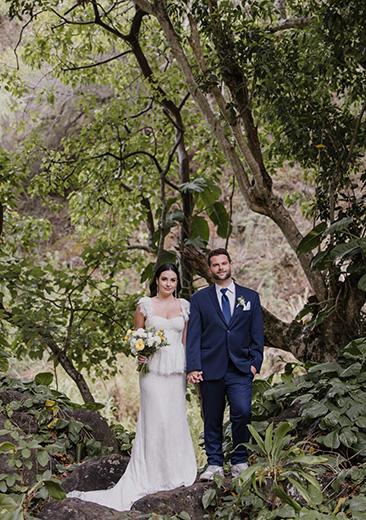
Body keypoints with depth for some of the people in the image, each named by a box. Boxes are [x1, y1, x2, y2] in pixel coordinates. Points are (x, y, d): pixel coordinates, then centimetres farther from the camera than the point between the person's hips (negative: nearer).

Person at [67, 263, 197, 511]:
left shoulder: (184, 306, 9)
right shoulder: (145, 305, 2)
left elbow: (185, 339, 12)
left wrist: (189, 369, 7)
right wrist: (139, 353, -12)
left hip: (177, 368, 3)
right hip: (153, 367, -3)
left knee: (176, 417, 6)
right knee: (154, 418, -6)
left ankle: (175, 471, 19)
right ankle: (151, 474, 2)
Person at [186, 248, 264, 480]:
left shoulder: (250, 297, 11)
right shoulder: (199, 298, 8)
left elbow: (257, 333, 11)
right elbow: (193, 335, 3)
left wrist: (255, 362, -1)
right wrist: (193, 366, -7)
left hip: (240, 369, 0)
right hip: (210, 368, 0)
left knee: (242, 413, -13)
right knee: (212, 419, 5)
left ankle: (240, 461, 5)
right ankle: (215, 464, 17)